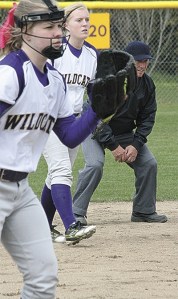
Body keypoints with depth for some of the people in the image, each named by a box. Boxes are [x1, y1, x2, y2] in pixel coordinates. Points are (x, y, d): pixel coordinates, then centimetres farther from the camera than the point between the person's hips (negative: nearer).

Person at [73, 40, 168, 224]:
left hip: (125, 133, 6)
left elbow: (147, 118, 0)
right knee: (95, 164, -28)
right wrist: (113, 146, -26)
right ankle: (77, 212, -20)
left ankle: (144, 211, 11)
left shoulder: (147, 84, -7)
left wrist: (136, 144, -15)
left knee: (149, 163, -4)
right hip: (96, 131, -6)